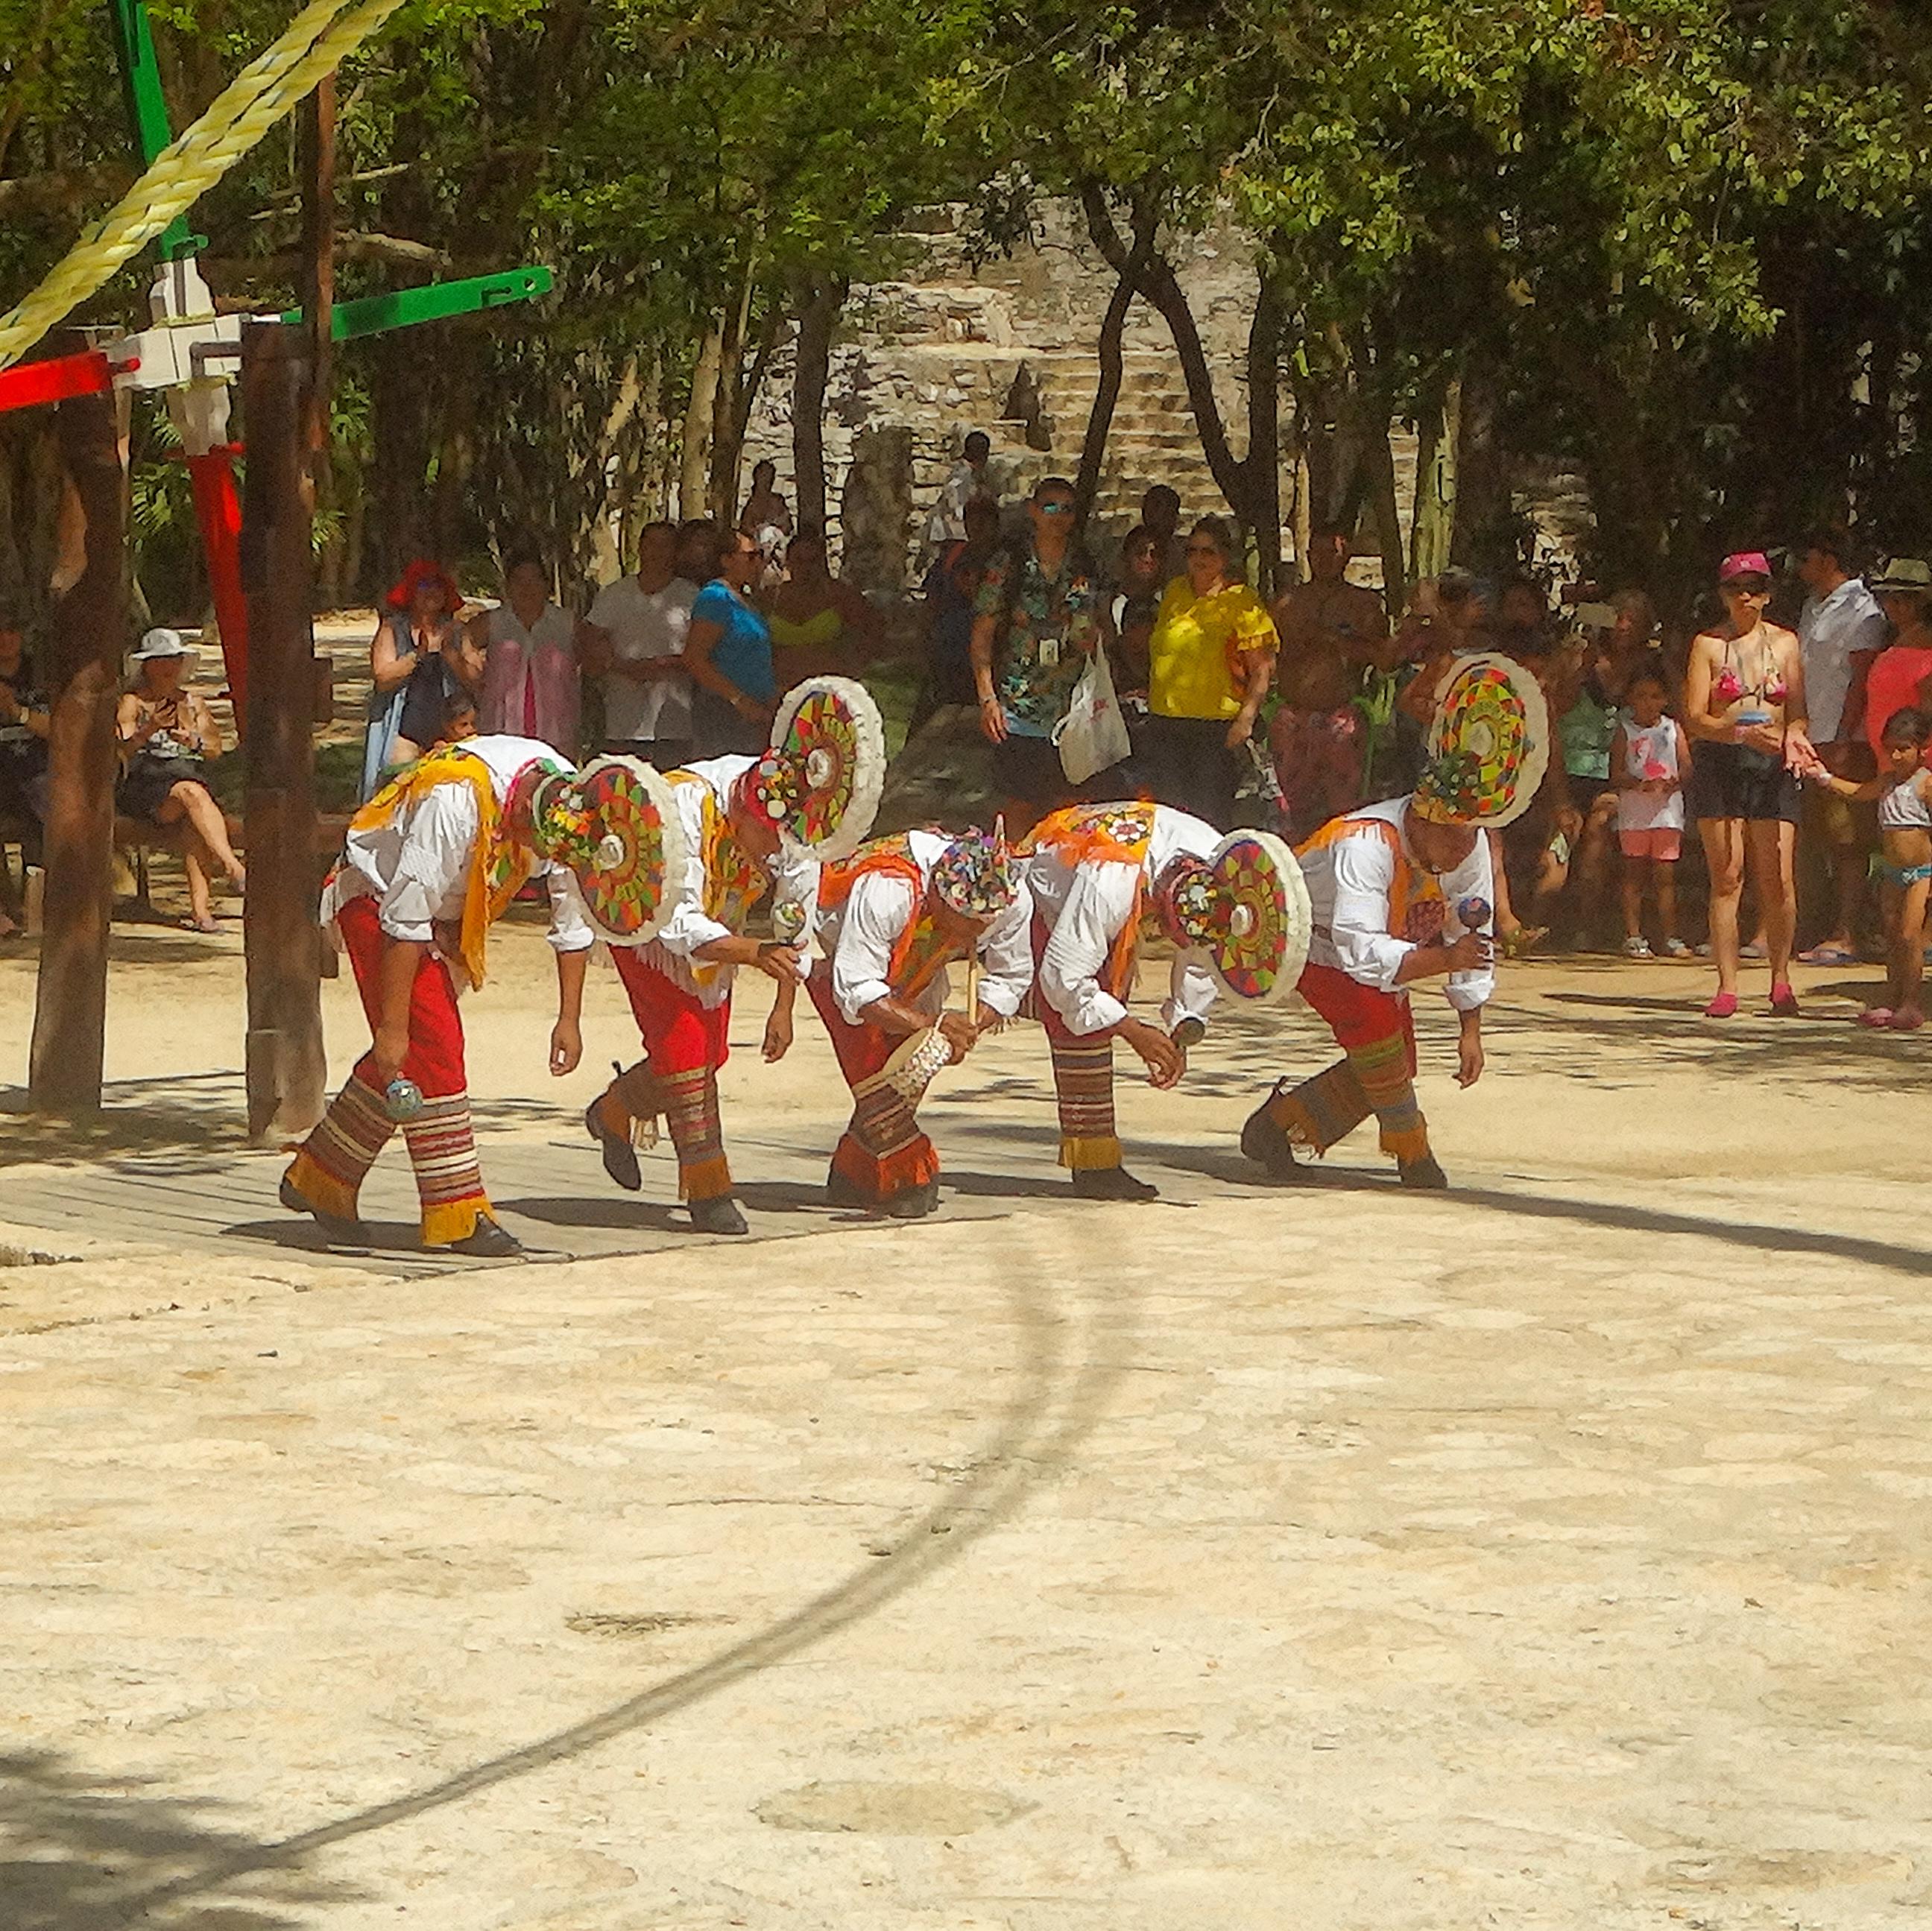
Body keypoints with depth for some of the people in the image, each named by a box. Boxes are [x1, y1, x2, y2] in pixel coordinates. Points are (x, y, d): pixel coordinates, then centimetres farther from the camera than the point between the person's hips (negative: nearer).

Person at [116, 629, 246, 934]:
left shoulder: (192, 701, 23)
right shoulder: (131, 702, 7)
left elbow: (216, 749, 13)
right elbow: (121, 752, -7)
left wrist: (195, 741, -9)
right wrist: (151, 729, -22)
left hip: (190, 775, 3)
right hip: (144, 783, -3)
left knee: (195, 820, -33)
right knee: (191, 793, -36)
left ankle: (199, 906, -42)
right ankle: (233, 868, -47)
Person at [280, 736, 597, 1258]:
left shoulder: (569, 801, -17)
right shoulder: (456, 802, -37)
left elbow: (573, 918, -5)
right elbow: (405, 920, -33)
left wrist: (570, 1019, -7)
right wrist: (392, 1025, -30)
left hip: (443, 910, 8)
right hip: (378, 897, -8)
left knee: (406, 1057, 8)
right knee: (431, 1045, -15)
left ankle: (318, 1179, 23)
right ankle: (457, 1217, -14)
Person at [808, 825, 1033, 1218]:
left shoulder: (1014, 900, -30)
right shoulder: (886, 891, -47)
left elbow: (1010, 979, -15)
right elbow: (854, 988, -43)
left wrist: (970, 1028, -34)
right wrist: (929, 1023, -53)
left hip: (915, 970, 5)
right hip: (837, 956, -5)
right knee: (873, 1065, -20)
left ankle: (853, 1179, 14)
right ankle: (908, 1182, -11)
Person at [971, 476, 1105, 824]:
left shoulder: (1087, 570, 8)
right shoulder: (1007, 567, 0)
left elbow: (1102, 634, 15)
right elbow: (982, 636, 0)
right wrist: (987, 698, -9)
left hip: (1072, 709, 2)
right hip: (1018, 710, -2)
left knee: (1068, 808, 2)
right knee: (1024, 806, 0)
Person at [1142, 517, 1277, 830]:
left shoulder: (1242, 603, -4)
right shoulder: (1175, 593, 13)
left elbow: (1263, 669, -8)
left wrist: (1246, 718, -16)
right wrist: (1151, 695, 20)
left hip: (1217, 726, -6)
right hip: (1165, 722, 6)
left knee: (1211, 815, -7)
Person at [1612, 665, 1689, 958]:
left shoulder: (1673, 729, 10)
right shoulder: (1625, 730, 6)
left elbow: (1686, 767, 6)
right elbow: (1616, 771, -1)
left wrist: (1673, 783, -15)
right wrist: (1639, 784, -19)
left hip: (1667, 810, 1)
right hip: (1633, 810, -1)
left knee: (1666, 874, 0)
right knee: (1634, 874, 0)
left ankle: (1670, 937, 3)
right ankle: (1633, 937, 2)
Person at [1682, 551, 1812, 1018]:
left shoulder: (1785, 643, 10)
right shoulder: (1708, 644, 3)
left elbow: (1797, 712, 10)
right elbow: (1694, 719, -3)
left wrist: (1792, 735, -12)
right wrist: (1741, 732, -18)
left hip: (1771, 767, 1)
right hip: (1718, 764, -1)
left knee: (1778, 881, -5)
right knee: (1726, 877, -4)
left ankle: (1781, 979, 8)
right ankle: (1727, 986, -1)